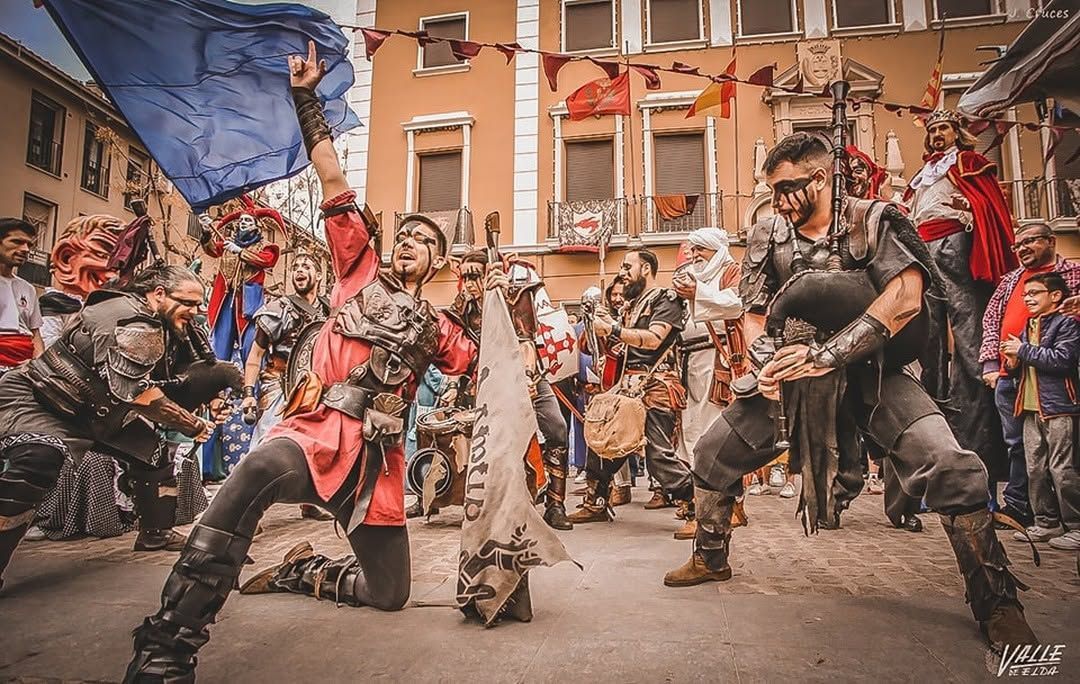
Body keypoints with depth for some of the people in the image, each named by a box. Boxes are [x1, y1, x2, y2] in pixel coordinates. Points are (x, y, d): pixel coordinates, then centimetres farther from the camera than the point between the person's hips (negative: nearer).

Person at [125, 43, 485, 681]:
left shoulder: (435, 327, 22)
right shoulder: (361, 271, 13)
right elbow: (335, 181, 8)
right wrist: (307, 97, 5)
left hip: (378, 457, 5)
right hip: (320, 430, -4)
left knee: (390, 595, 7)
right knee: (257, 472, -42)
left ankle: (303, 571, 36)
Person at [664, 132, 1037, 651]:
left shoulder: (872, 221, -6)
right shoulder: (768, 236, 5)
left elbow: (906, 296, -21)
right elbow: (754, 314, 6)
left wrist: (828, 354, -29)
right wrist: (767, 364, -15)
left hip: (870, 371, -3)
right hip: (793, 372, 4)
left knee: (951, 471, -22)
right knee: (712, 455, 2)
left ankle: (995, 603, 1)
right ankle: (711, 557, 25)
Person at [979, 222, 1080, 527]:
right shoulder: (1010, 280, 18)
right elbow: (991, 319, 13)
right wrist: (990, 363, 3)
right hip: (1007, 376, 5)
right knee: (1017, 443, 11)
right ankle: (1016, 505, 18)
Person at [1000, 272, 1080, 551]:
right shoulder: (1028, 326, 19)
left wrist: (1024, 350, -14)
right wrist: (1015, 362, 8)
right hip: (1031, 409, 8)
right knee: (1036, 469, 9)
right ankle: (1046, 523, 17)